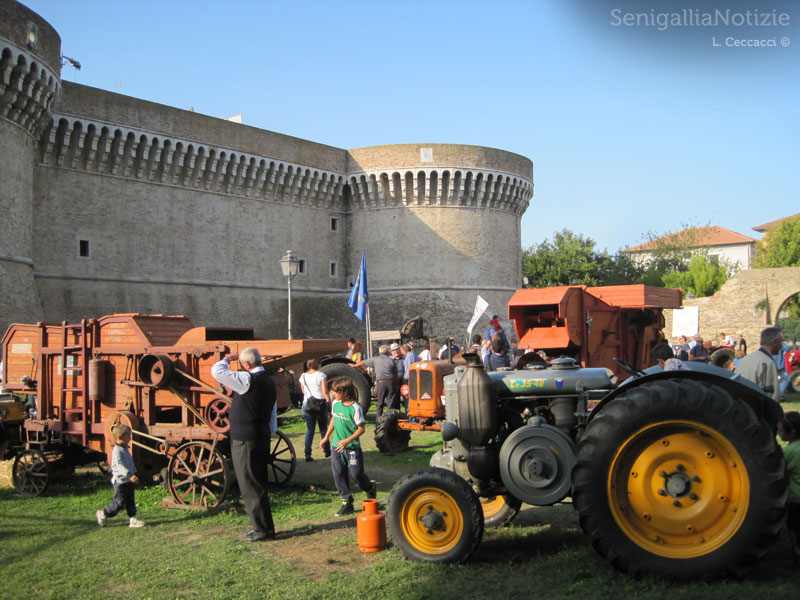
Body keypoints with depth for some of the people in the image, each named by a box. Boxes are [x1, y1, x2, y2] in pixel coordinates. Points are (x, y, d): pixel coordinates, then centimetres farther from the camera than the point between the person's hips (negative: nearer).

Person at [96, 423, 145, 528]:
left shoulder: (125, 449, 12)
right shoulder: (117, 451, -19)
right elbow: (120, 465, -29)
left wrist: (134, 474, 24)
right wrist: (130, 475, -36)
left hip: (129, 481, 9)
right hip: (120, 481, -9)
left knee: (130, 501, 8)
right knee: (119, 502, -2)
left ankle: (132, 519, 10)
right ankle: (103, 514, 16)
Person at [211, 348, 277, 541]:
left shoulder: (248, 380, -18)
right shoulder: (269, 381, 11)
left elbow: (217, 371, -20)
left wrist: (228, 358, -2)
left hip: (245, 441, -9)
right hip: (262, 438, 9)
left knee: (251, 487, 0)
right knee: (258, 486, 17)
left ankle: (263, 530, 6)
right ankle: (263, 527, 25)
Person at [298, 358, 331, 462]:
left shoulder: (303, 376, 4)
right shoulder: (321, 376, -9)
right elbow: (325, 392, -11)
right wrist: (330, 405, -5)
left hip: (307, 405, 3)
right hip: (320, 404, -3)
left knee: (309, 430, 6)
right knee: (323, 429, 12)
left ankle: (307, 454, -1)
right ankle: (327, 451, 22)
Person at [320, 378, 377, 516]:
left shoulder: (355, 408, -17)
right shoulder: (336, 404, 4)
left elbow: (361, 429, -15)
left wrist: (347, 441, -25)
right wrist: (326, 437, 23)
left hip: (352, 447, -6)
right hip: (337, 447, 6)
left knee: (356, 473, 0)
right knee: (338, 475, 4)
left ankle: (371, 488, 30)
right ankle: (347, 503, 12)